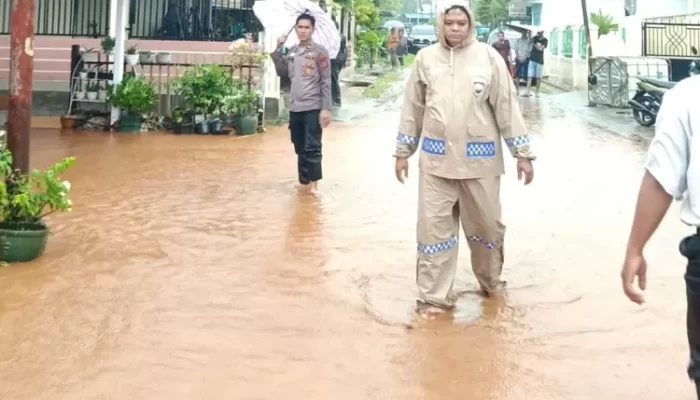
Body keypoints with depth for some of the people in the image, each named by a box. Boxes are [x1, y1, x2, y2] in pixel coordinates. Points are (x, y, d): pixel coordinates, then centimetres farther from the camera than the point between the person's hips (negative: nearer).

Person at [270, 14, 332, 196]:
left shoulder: (319, 51, -6)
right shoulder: (291, 51, 11)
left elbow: (326, 82, -8)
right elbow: (282, 72, 11)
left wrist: (326, 108, -14)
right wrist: (278, 50, 3)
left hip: (313, 107, -6)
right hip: (295, 107, 6)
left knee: (312, 147, -8)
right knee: (300, 148, 11)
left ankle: (314, 183, -3)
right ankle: (304, 181, 19)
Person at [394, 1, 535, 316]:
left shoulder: (488, 57, -4)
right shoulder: (426, 58, 2)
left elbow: (507, 106, -2)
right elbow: (413, 108, 9)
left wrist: (522, 153, -3)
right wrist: (402, 152, 11)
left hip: (480, 158, -1)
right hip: (436, 157, 1)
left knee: (486, 223, 13)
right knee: (433, 226, 2)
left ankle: (490, 281, 37)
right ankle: (433, 297, 11)